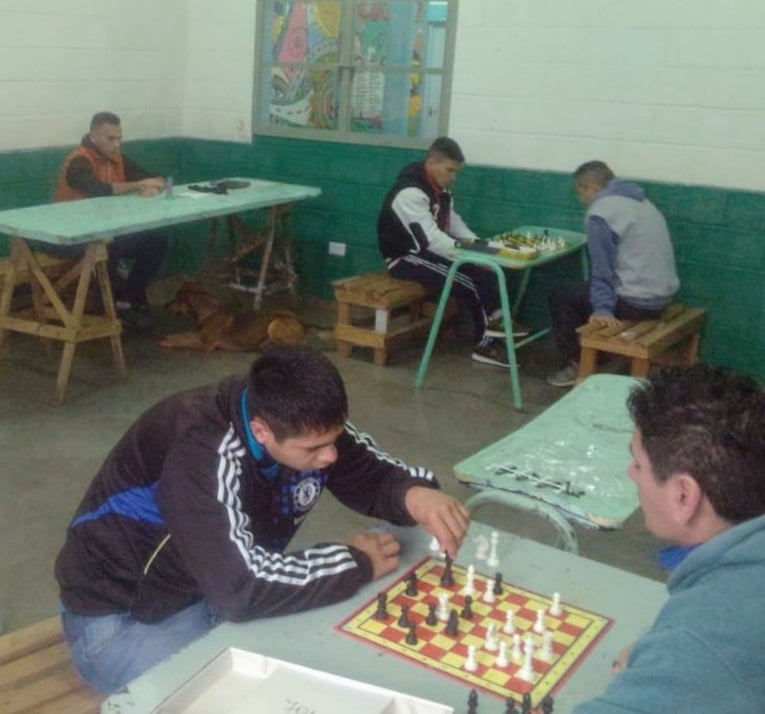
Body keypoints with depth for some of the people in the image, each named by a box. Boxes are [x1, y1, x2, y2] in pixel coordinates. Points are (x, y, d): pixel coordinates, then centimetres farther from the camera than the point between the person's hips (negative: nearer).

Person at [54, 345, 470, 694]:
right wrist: (356, 563, -29)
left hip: (223, 590, 6)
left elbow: (375, 477, 0)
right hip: (122, 616, -6)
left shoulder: (306, 425, -14)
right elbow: (240, 588, -43)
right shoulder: (202, 450, -35)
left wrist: (415, 495, -25)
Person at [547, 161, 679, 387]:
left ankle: (578, 364, 15)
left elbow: (602, 267, -17)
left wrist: (602, 308, -17)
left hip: (638, 301, -9)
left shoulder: (600, 212, -12)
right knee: (581, 290, 27)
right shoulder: (639, 201, 16)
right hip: (662, 294, 9)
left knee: (560, 294, 8)